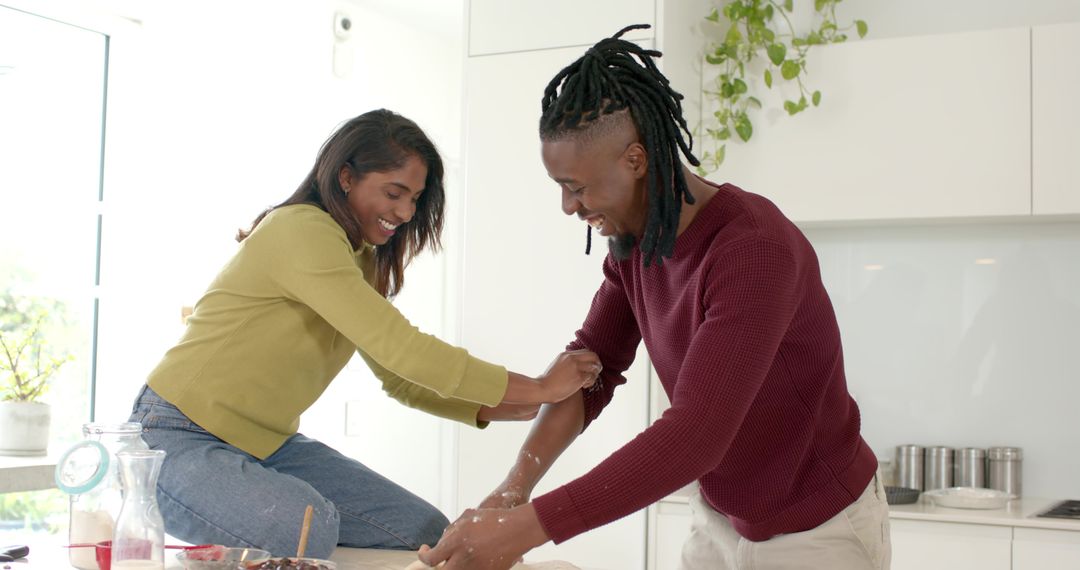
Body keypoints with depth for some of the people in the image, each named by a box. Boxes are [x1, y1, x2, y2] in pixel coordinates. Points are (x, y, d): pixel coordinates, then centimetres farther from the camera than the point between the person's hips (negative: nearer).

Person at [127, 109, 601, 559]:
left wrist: (520, 409, -5)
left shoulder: (362, 260, 10)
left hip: (268, 444, 9)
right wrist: (537, 389, -21)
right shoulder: (303, 230, -21)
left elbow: (401, 382, 8)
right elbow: (400, 349, -27)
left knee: (428, 534, -5)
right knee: (309, 526, -36)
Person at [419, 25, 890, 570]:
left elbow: (692, 436, -35)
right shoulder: (633, 244, -6)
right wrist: (512, 489, -17)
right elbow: (593, 363, -2)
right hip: (722, 519, 6)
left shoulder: (757, 249, -31)